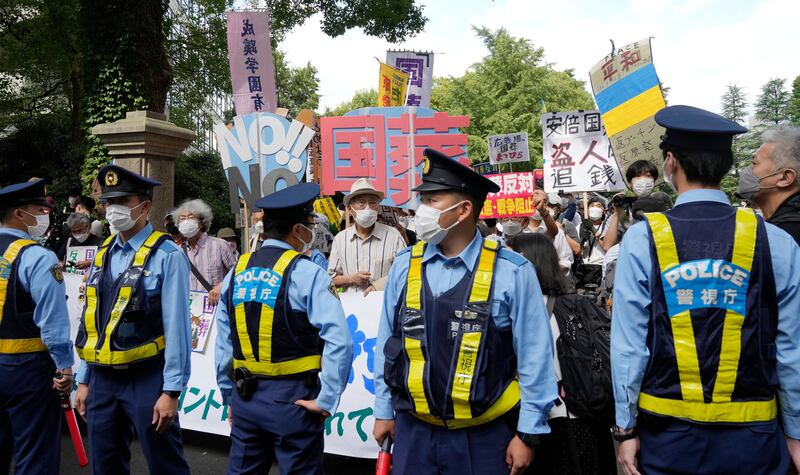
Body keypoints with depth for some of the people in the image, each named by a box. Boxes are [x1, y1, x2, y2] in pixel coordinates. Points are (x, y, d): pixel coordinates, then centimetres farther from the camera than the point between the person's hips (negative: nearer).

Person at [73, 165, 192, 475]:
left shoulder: (167, 255, -13)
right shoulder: (103, 254, 8)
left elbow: (177, 328, -14)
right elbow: (90, 321, 13)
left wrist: (172, 390, -14)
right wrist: (84, 380, 13)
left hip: (147, 379, -6)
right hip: (102, 379, 7)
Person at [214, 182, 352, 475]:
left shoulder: (236, 273, 3)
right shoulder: (307, 273, -12)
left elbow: (223, 345, 7)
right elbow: (339, 341, -23)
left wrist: (229, 396, 16)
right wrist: (326, 401, -14)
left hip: (244, 396, 5)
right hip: (291, 397, -5)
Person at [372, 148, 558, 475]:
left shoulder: (511, 272, -12)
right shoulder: (404, 267, -3)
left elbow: (534, 358, -7)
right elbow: (387, 344, 6)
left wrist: (528, 433, -4)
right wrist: (384, 411, 10)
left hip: (484, 435, -2)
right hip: (413, 430, 3)